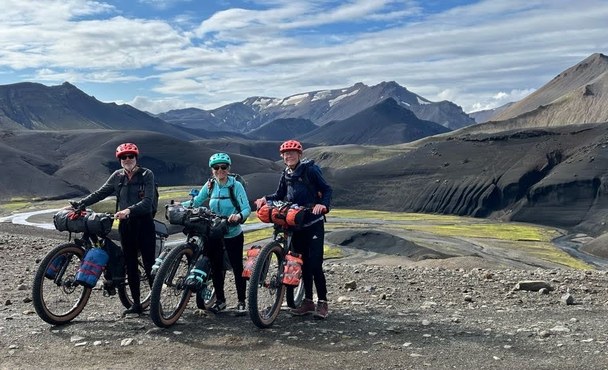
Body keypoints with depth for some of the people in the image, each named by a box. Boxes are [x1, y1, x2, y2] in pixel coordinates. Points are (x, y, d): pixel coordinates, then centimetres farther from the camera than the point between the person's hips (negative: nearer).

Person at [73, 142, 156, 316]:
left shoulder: (146, 175, -5)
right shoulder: (117, 176, 9)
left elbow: (147, 201, -16)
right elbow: (99, 193, 13)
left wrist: (129, 210, -29)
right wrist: (78, 204, 5)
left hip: (143, 223, -5)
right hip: (126, 224, 5)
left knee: (149, 264, -5)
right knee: (130, 265, 7)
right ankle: (136, 303, 15)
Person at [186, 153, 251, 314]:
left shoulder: (236, 185, -11)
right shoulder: (210, 185, 1)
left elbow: (246, 208, -18)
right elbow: (196, 201, 2)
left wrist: (238, 216, -38)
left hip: (233, 234, -3)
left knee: (237, 267, 3)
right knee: (216, 267, 9)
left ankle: (241, 301, 16)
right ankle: (220, 300, 24)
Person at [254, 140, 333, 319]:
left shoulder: (310, 169, -8)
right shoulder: (286, 175, 10)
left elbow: (327, 189, -8)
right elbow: (279, 196, 15)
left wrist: (323, 205, -26)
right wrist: (265, 198, -4)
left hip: (313, 223, -6)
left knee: (315, 264, -11)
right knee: (303, 263, 10)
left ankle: (322, 302, -1)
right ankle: (308, 301, 19)